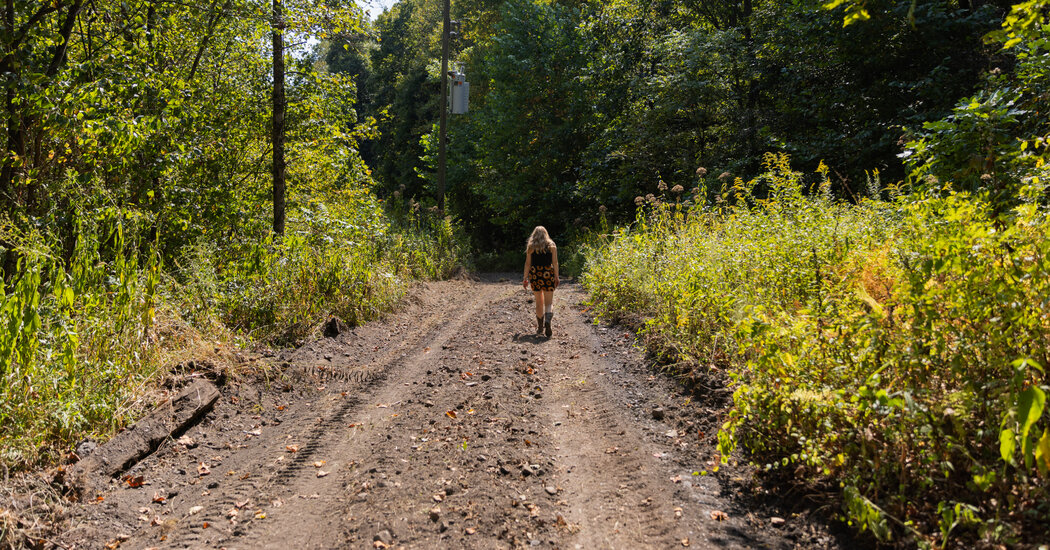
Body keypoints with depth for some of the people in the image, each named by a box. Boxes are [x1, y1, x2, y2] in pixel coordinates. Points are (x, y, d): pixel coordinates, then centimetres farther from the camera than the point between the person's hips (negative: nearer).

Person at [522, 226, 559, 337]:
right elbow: (555, 263, -1)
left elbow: (528, 263, 2)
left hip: (535, 274, 1)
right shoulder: (551, 246, 4)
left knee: (539, 302, 13)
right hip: (548, 274, -1)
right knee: (549, 302, -1)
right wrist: (556, 277, 3)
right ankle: (548, 320, -30)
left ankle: (540, 327, 17)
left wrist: (525, 278, 6)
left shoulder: (530, 246, 5)